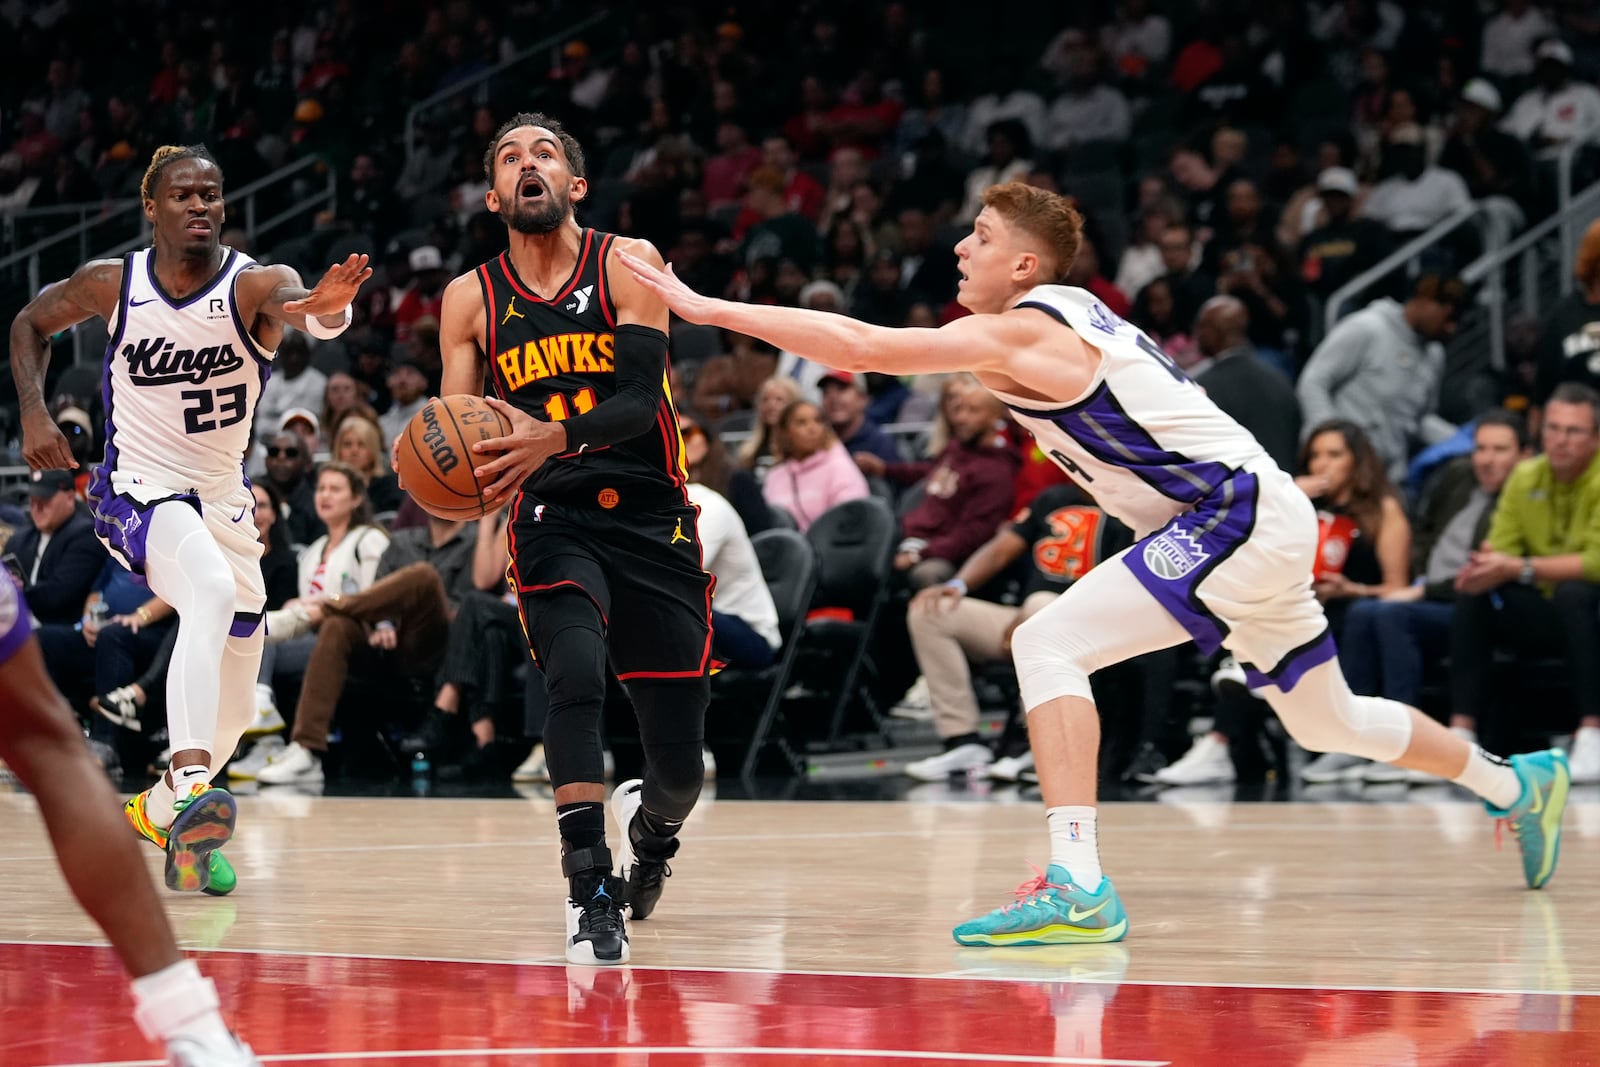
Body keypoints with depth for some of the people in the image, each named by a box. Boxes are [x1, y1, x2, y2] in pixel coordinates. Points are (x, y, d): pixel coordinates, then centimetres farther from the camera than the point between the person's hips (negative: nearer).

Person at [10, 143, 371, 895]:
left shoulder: (253, 284, -13)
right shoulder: (111, 283, -8)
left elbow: (299, 304, -38)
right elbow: (31, 322, 11)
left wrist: (328, 307, -62)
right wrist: (33, 415, -4)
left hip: (225, 501, 3)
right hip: (138, 492, -3)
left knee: (233, 712, 11)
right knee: (212, 591, -37)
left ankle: (159, 812, 39)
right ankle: (189, 787, -48)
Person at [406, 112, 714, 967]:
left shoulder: (629, 263, -3)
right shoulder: (470, 298, 5)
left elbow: (639, 400, -15)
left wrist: (552, 437, -34)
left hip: (652, 517, 0)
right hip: (552, 519, 0)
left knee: (680, 764, 3)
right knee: (577, 670, -32)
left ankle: (652, 822, 41)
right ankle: (591, 893, -27)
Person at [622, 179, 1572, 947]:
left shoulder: (1021, 334, -15)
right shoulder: (1062, 319, 12)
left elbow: (866, 347, -22)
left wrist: (710, 308, -21)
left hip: (1241, 515, -10)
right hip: (1265, 522, 10)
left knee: (1048, 645, -19)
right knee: (1327, 720, 26)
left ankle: (1078, 887, -27)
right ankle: (1519, 784, 44)